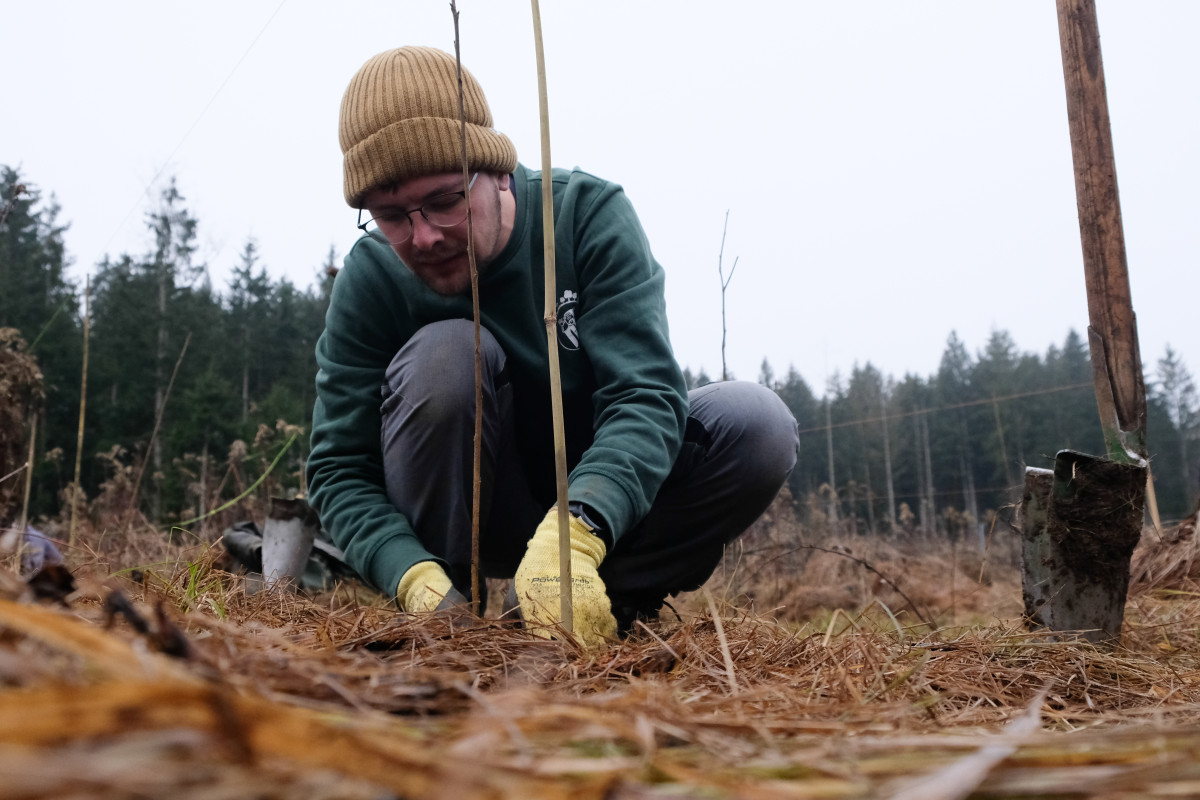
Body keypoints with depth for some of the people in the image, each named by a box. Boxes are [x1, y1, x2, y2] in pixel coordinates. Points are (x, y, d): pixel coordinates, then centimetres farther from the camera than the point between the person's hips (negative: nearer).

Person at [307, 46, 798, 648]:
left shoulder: (589, 215, -18)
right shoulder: (370, 279, -15)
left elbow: (646, 394, -29)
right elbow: (340, 468, -16)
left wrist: (572, 537, -47)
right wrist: (418, 582, -36)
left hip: (599, 504, 1)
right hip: (471, 517, 0)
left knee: (756, 423, -24)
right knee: (446, 352, -29)